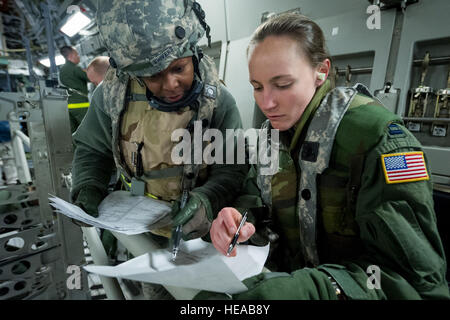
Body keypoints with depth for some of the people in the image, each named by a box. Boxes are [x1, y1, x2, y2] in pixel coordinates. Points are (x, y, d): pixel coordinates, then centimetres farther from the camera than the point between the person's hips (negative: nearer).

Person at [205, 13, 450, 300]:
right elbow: (256, 206, 2)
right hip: (291, 278, 5)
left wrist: (315, 288, -35)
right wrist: (239, 222, -19)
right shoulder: (270, 133, 0)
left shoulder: (375, 133, -20)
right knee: (206, 292, -12)